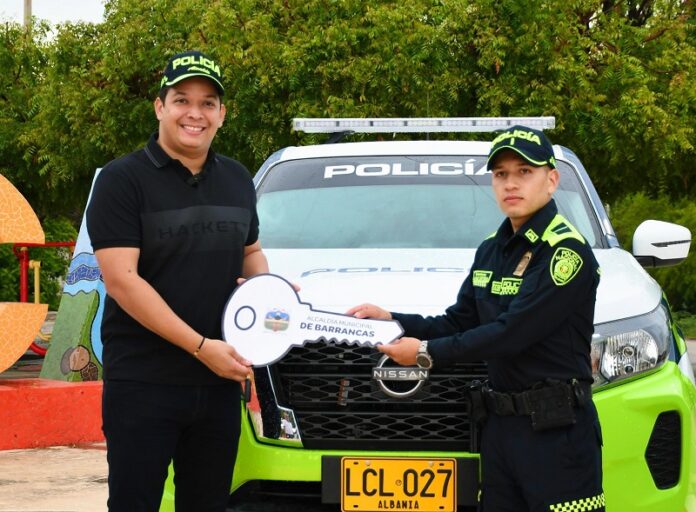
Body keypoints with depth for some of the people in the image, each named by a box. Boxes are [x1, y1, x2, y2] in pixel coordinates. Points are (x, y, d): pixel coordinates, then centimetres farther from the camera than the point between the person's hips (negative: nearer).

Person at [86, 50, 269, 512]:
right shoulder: (123, 179, -7)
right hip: (143, 382, -5)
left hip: (220, 381, 6)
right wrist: (201, 346, -20)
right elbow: (121, 280, -15)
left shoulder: (237, 179, 13)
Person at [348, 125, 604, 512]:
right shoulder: (491, 250, 14)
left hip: (557, 429, -8)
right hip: (499, 423, 8)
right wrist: (392, 320, 3)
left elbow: (511, 333, -19)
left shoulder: (568, 251, -13)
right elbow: (458, 324, 16)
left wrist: (428, 353, -14)